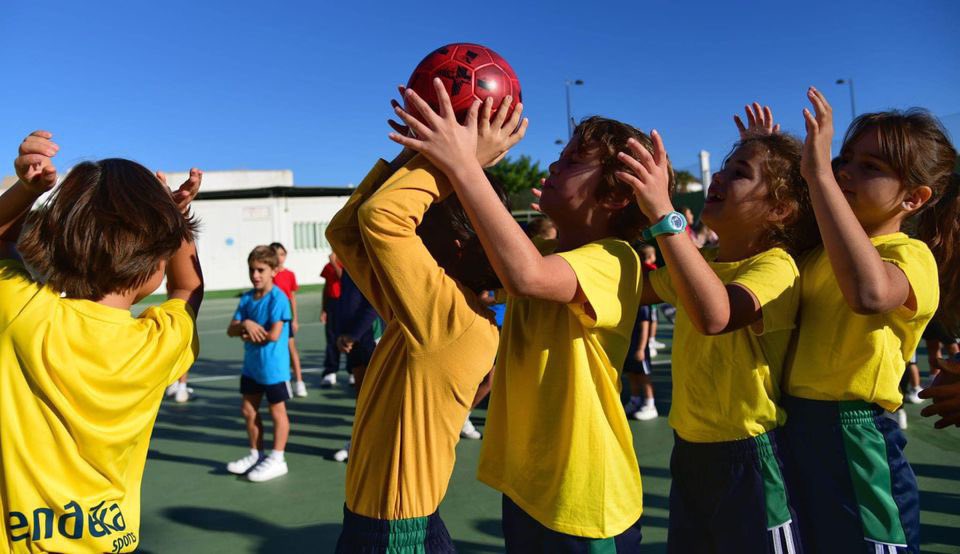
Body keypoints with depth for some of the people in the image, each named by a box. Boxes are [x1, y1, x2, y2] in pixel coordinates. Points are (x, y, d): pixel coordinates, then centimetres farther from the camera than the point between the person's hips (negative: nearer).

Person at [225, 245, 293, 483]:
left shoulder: (278, 298, -16)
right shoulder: (247, 298, 5)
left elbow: (274, 335, -23)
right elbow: (231, 330, 2)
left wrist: (250, 336, -9)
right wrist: (245, 325, -19)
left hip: (273, 367, -8)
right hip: (251, 366, 8)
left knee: (277, 411, 6)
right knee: (248, 410, 16)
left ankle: (277, 459, 17)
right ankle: (256, 454, 33)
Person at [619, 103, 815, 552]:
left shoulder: (775, 268, -19)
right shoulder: (703, 262, 7)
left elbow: (714, 315, -40)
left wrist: (664, 212, -41)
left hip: (749, 457, -7)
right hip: (689, 449, 8)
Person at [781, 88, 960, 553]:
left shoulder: (911, 254, -15)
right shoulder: (821, 248, 8)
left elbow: (870, 292, -38)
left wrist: (818, 174, -36)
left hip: (855, 442, -7)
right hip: (797, 432, 7)